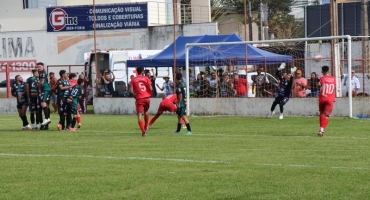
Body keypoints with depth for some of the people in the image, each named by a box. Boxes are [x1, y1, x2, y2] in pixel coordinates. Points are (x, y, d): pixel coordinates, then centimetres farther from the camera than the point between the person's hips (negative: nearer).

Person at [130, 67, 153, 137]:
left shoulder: (133, 80, 4)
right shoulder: (146, 78, 3)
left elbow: (131, 91, -4)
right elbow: (150, 88, -5)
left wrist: (135, 96, 11)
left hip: (139, 99, -2)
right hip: (147, 98, 2)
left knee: (139, 115, -3)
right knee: (146, 112, 27)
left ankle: (143, 131, -16)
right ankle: (146, 126, 37)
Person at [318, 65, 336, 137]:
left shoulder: (322, 78, 1)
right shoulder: (333, 78, 11)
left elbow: (323, 85, -20)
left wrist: (323, 93, -36)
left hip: (322, 98, -1)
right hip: (330, 99, 1)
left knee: (321, 114, 20)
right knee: (326, 115, -4)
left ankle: (321, 128, 21)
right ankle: (322, 130, -19)